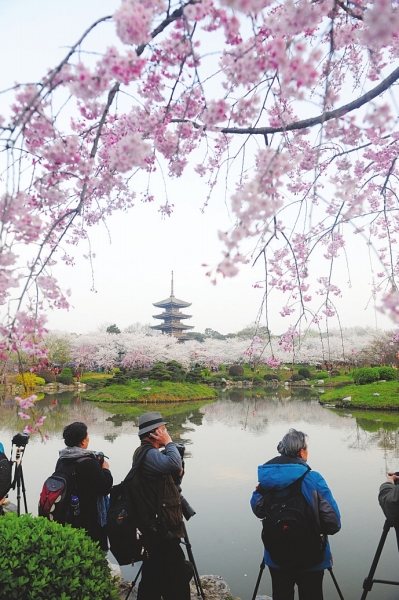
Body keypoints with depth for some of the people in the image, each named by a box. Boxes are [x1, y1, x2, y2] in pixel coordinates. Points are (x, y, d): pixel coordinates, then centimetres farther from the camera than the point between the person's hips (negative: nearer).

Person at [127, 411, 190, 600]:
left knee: (153, 579, 19)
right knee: (177, 585, -7)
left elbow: (171, 483, 20)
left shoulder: (149, 453, 15)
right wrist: (169, 442, -19)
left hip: (156, 530, 11)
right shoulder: (147, 453, -16)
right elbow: (173, 464, -35)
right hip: (161, 531, -11)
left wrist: (178, 475, 1)